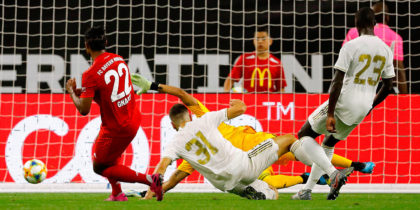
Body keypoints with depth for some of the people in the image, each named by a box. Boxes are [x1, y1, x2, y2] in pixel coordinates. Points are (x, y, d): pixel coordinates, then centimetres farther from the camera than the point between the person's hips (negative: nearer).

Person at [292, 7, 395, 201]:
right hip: (362, 109, 7)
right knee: (328, 144, 25)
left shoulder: (351, 46, -13)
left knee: (304, 135, 7)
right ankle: (307, 191, 23)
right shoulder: (386, 50, 5)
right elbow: (388, 86, 12)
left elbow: (338, 82, -18)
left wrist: (330, 114, -17)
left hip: (343, 104, -7)